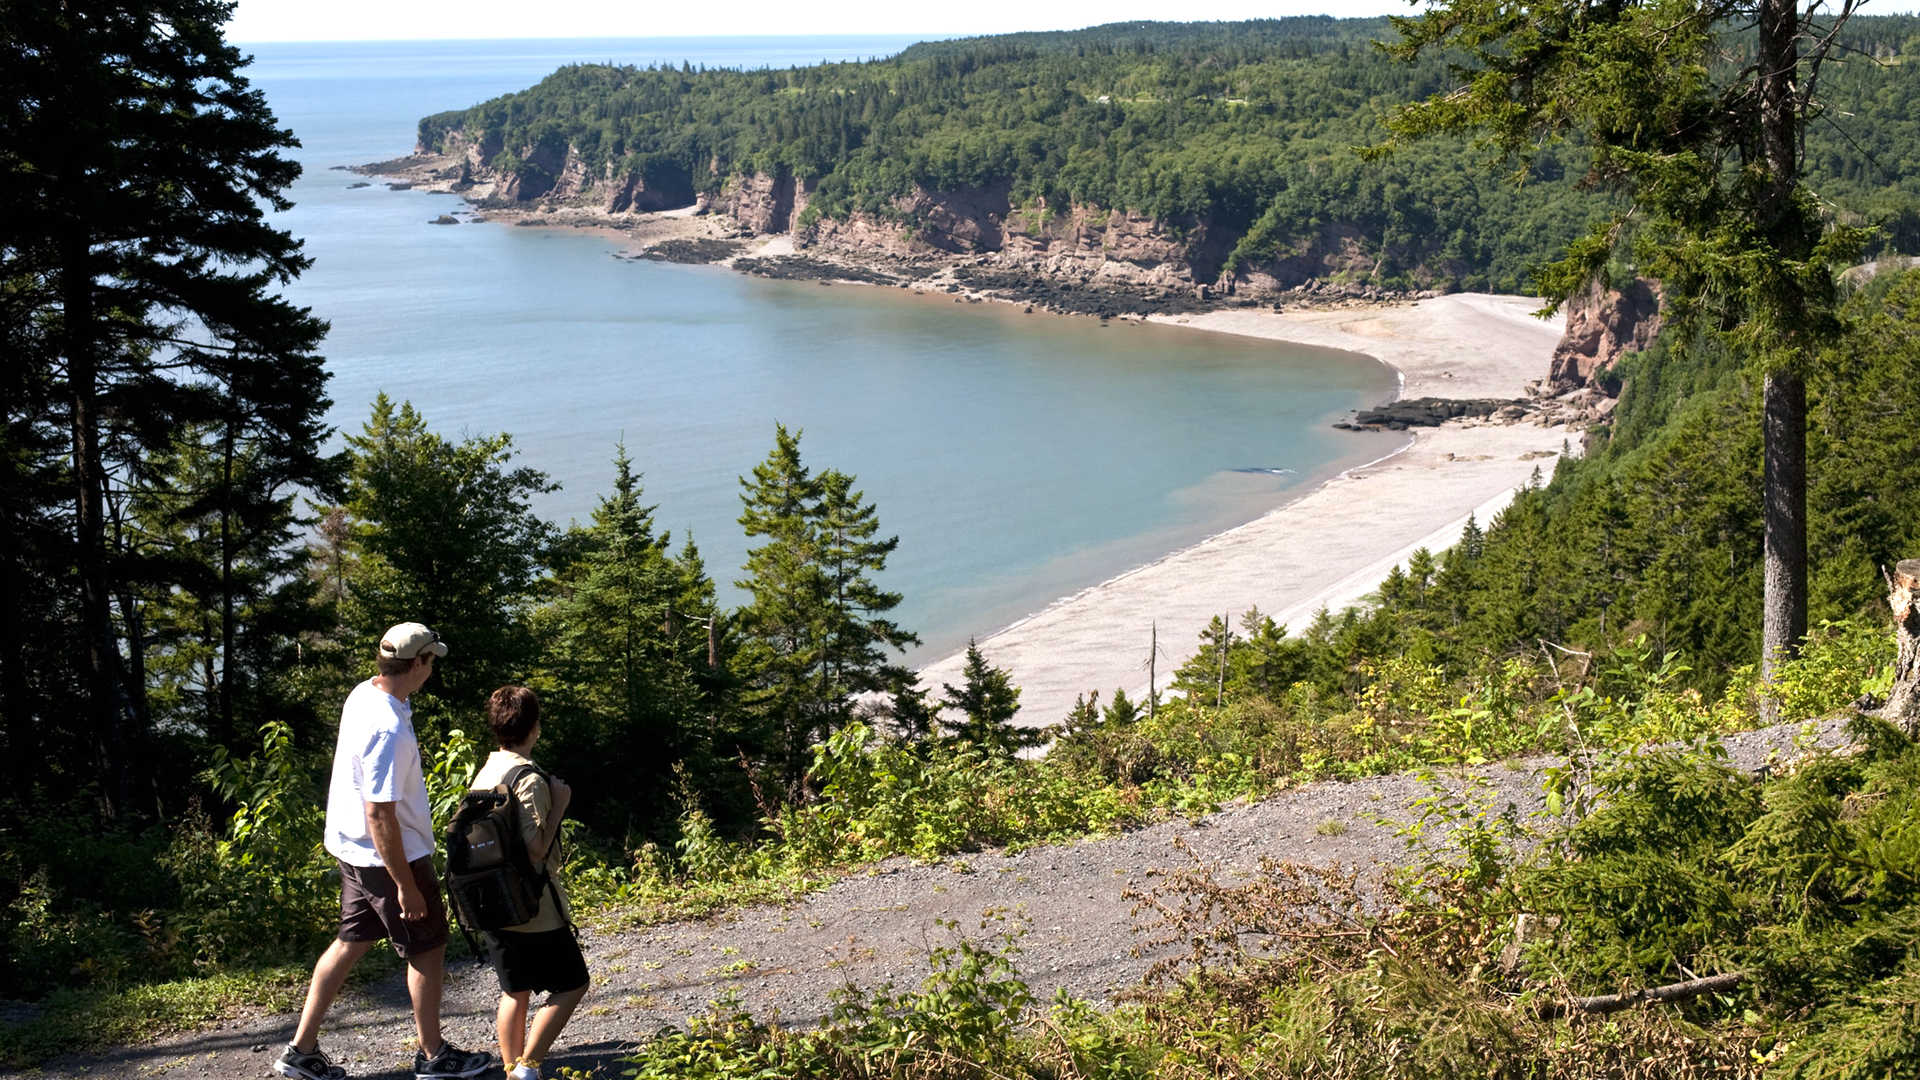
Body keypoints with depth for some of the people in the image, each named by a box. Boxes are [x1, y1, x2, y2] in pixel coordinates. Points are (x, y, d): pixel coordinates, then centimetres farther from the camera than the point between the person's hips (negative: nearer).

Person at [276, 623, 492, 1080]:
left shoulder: (363, 694, 1)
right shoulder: (388, 730, -30)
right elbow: (379, 815, -29)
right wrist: (406, 885, -23)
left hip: (352, 850, 9)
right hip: (390, 855, -9)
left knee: (351, 942, 17)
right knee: (428, 949, 8)